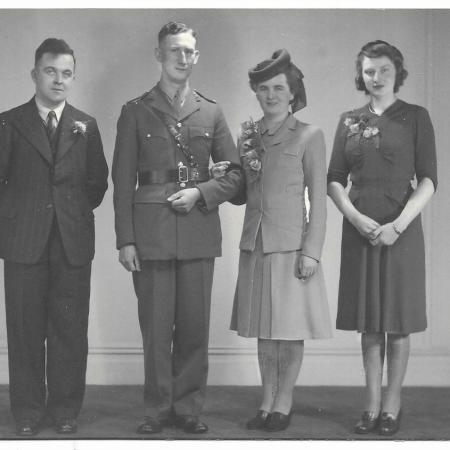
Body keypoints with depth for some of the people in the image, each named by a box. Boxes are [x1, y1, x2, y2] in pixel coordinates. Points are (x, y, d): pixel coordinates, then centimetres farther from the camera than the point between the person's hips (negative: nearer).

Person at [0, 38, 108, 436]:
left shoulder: (86, 126, 12)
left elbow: (98, 182, 15)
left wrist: (79, 210, 5)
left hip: (73, 242, 1)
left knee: (70, 330, 3)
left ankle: (66, 410, 14)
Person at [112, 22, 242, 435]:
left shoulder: (210, 113, 12)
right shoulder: (136, 112, 6)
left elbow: (235, 174, 12)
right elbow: (123, 181, 3)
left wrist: (201, 192, -6)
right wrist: (125, 240, -4)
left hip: (199, 233, 2)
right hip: (151, 234, -2)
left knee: (195, 327, 4)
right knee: (156, 328, 1)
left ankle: (188, 407, 16)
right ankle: (158, 409, 13)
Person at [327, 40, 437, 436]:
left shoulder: (415, 117, 1)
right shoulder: (350, 121, 9)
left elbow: (428, 181, -5)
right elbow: (335, 180, 7)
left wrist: (398, 224, -16)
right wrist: (356, 217, -10)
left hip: (401, 229, -3)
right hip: (360, 229, 3)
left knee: (398, 321, 3)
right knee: (369, 323, 7)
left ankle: (392, 404, 12)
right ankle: (372, 404, 14)